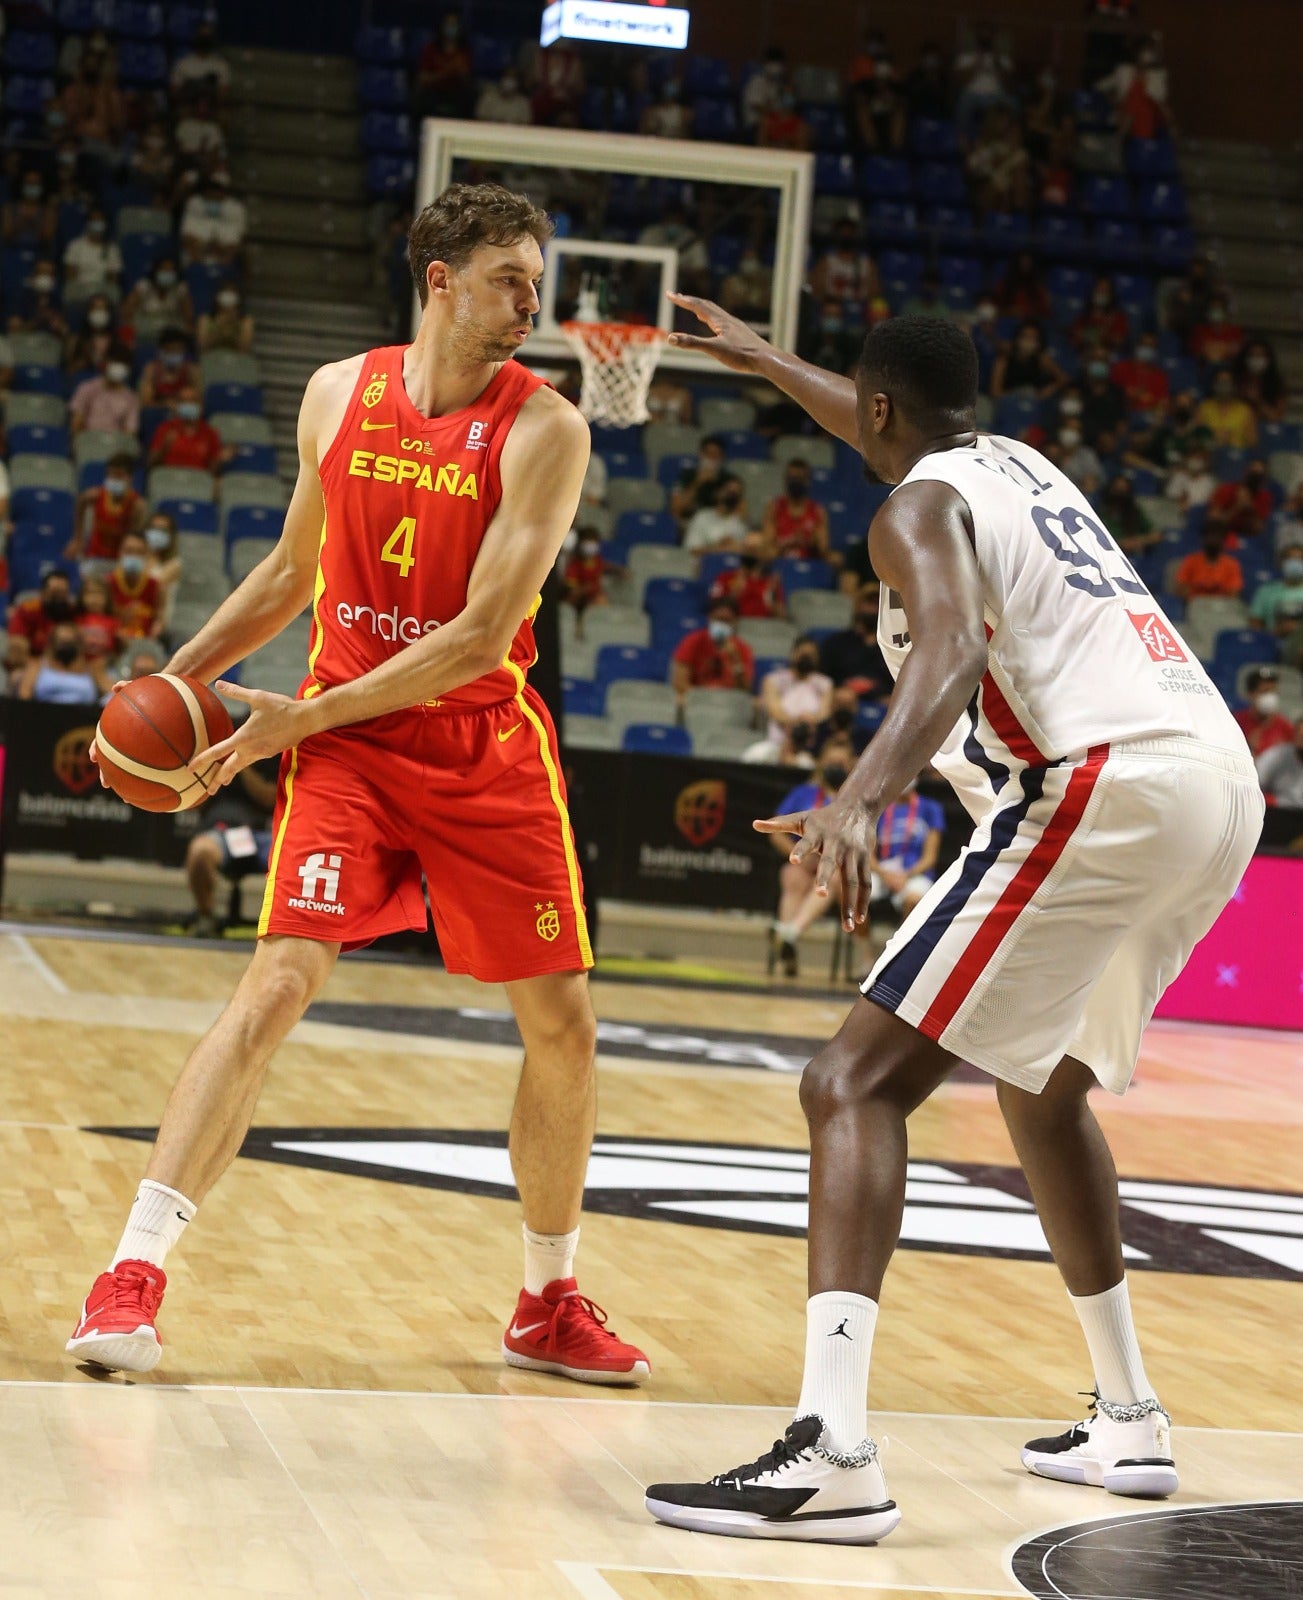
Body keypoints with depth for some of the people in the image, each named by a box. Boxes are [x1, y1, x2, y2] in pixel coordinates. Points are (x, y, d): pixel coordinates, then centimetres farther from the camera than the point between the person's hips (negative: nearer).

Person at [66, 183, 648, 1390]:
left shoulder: (543, 430, -12)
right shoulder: (338, 395, 0)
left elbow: (484, 635, -19)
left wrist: (307, 714, -19)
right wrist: (178, 675, 7)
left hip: (486, 747, 0)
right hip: (345, 737, 0)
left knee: (563, 1025, 4)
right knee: (276, 986, -17)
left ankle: (547, 1307, 23)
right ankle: (132, 1277, -16)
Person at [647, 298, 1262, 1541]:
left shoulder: (919, 512, 0)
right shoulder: (1015, 461, 26)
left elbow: (954, 652, -22)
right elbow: (906, 438, 50)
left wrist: (860, 800, -36)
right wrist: (766, 363, 63)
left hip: (1102, 787, -9)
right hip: (1224, 783, 9)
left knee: (856, 1083, -12)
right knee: (1044, 1087, 30)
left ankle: (830, 1454, -28)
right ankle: (1128, 1423, 33)